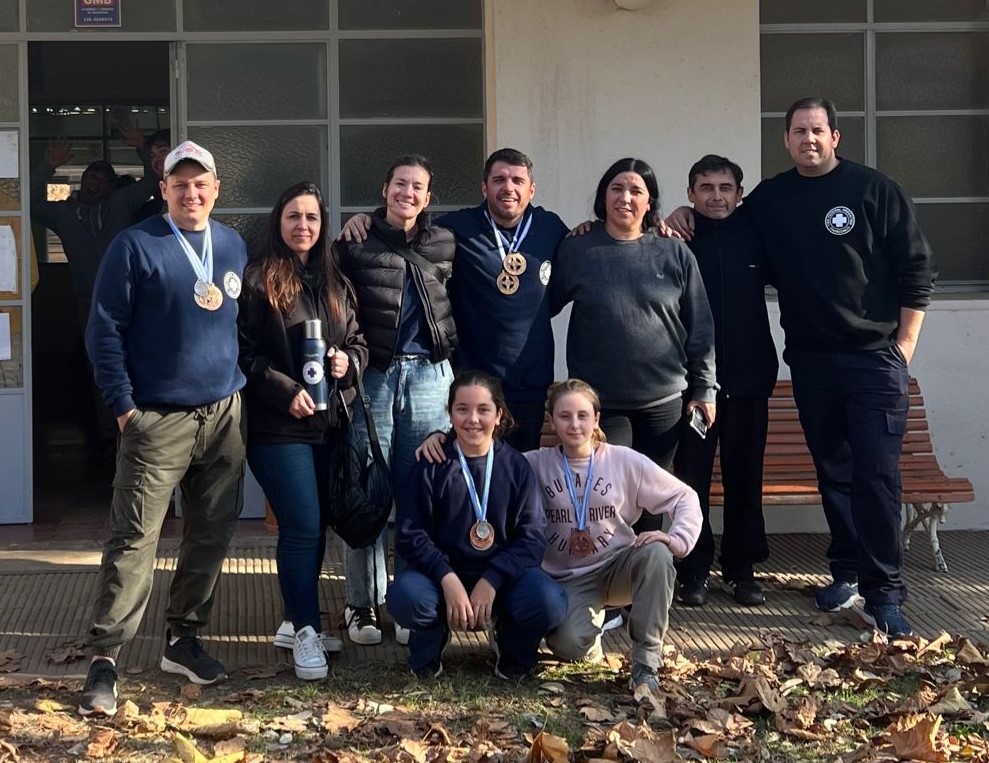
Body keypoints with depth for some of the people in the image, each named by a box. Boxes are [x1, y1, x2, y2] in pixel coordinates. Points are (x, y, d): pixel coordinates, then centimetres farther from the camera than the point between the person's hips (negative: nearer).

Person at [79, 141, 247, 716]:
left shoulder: (234, 247, 12)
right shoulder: (136, 247, -5)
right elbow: (105, 330, -6)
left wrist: (240, 386, 11)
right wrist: (123, 405, -10)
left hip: (224, 415, 5)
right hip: (158, 420, -5)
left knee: (212, 536, 9)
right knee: (134, 540, -8)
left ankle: (184, 641, 22)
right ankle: (105, 661, -4)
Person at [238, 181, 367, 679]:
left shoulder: (335, 282, 13)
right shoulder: (258, 279, -6)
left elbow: (358, 340, 18)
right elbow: (242, 353, -9)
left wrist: (348, 361, -3)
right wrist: (285, 391, -17)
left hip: (329, 421, 6)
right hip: (279, 426, -6)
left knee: (315, 526, 11)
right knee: (303, 527, -9)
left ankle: (298, 619, 25)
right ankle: (305, 631, 0)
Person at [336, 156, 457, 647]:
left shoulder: (444, 247, 9)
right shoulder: (357, 243, 2)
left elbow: (455, 306, 18)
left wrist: (450, 358, 10)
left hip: (428, 375, 2)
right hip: (372, 372, -2)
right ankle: (362, 603, 10)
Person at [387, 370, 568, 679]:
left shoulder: (515, 466, 2)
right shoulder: (432, 466, -2)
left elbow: (532, 536, -5)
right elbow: (411, 535, -7)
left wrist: (491, 581, -19)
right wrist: (447, 579, -24)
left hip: (501, 577, 1)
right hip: (442, 574, -1)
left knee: (549, 603, -29)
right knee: (405, 596, -34)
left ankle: (512, 648, 7)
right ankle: (429, 645, 3)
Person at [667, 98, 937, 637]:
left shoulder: (875, 191, -3)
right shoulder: (770, 198, 8)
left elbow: (917, 268, -2)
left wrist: (904, 342, -6)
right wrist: (688, 215, 3)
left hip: (874, 357, -4)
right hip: (809, 359, 4)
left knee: (876, 474, -9)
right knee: (833, 472, 11)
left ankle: (883, 593, -6)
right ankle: (848, 572, 23)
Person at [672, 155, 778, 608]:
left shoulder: (753, 234, 6)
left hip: (748, 377, 3)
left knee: (745, 477, 7)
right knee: (691, 477, 0)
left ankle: (741, 569, 17)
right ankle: (693, 571, 11)